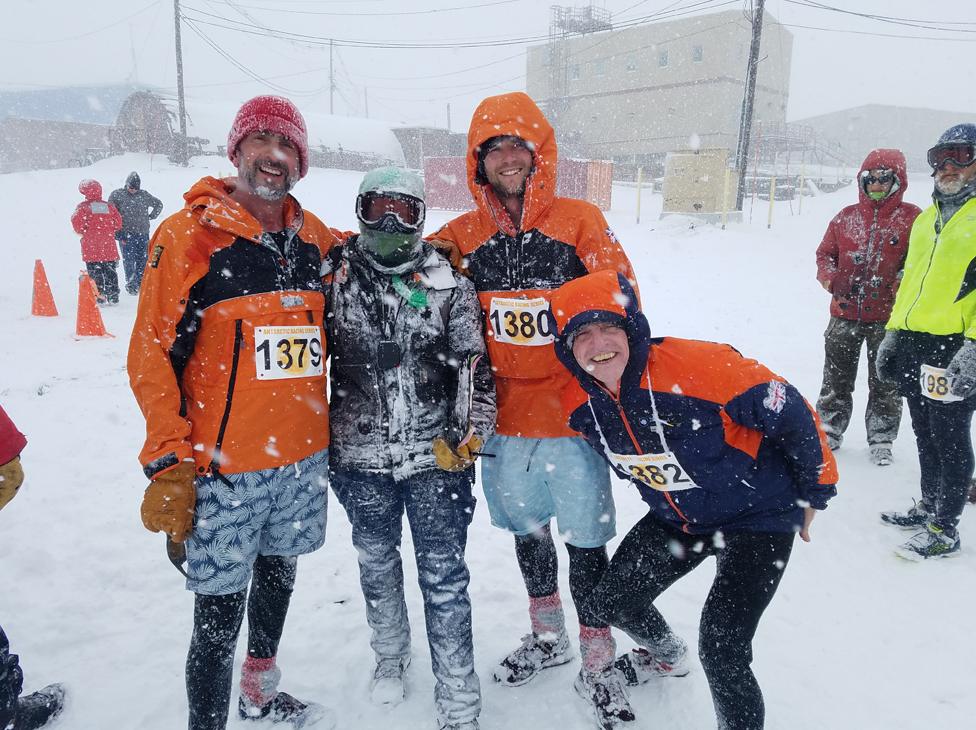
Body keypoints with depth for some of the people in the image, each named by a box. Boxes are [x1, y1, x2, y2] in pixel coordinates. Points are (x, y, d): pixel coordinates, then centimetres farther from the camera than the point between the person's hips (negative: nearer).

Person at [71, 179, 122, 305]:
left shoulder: (83, 206, -3)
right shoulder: (109, 206, 8)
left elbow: (76, 220, -13)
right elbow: (118, 223, 6)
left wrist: (80, 231, 6)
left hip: (91, 246, -3)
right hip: (109, 246, 3)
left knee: (94, 272, 2)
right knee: (110, 271, 10)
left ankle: (98, 297, -2)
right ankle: (113, 296, 11)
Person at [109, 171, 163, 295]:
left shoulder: (144, 195, 8)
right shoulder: (117, 195, 0)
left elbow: (159, 204, 26)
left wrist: (151, 216, 14)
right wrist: (118, 235, -8)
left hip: (143, 234, 3)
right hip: (126, 235, -3)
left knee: (143, 261, 5)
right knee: (129, 261, -7)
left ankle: (140, 284, 16)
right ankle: (131, 285, -1)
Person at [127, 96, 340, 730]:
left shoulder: (318, 240, 5)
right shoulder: (189, 234, -8)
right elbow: (153, 356, -9)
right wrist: (170, 461, -13)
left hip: (304, 457, 5)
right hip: (223, 466, -5)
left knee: (280, 573, 22)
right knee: (219, 614, 1)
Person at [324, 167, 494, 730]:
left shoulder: (449, 283, -3)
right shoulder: (337, 276, 0)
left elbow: (475, 364, -2)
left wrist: (472, 433, -13)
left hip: (437, 454, -2)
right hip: (361, 455, 2)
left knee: (444, 578, 2)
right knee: (377, 563, 21)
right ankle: (391, 655, 47)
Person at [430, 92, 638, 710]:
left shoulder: (581, 221, -6)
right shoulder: (462, 236, 2)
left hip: (572, 414, -3)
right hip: (506, 419, 4)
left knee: (585, 542, 7)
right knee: (526, 530, 20)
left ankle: (598, 661, 30)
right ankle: (548, 639, 44)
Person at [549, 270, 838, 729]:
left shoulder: (695, 365, -32)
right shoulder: (580, 405, -12)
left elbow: (788, 412, -21)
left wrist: (814, 493, -9)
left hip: (758, 516, -6)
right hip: (675, 521, 6)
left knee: (721, 653, -16)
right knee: (610, 603, 16)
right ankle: (666, 656, 50)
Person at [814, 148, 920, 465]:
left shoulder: (912, 218, -3)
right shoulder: (846, 217, 6)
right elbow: (824, 253, 11)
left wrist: (902, 286, -20)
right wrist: (832, 279, -7)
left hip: (889, 318, -2)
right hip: (845, 313, 3)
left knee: (885, 382, 8)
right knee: (836, 378, 12)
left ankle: (881, 439, 22)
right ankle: (829, 429, 27)